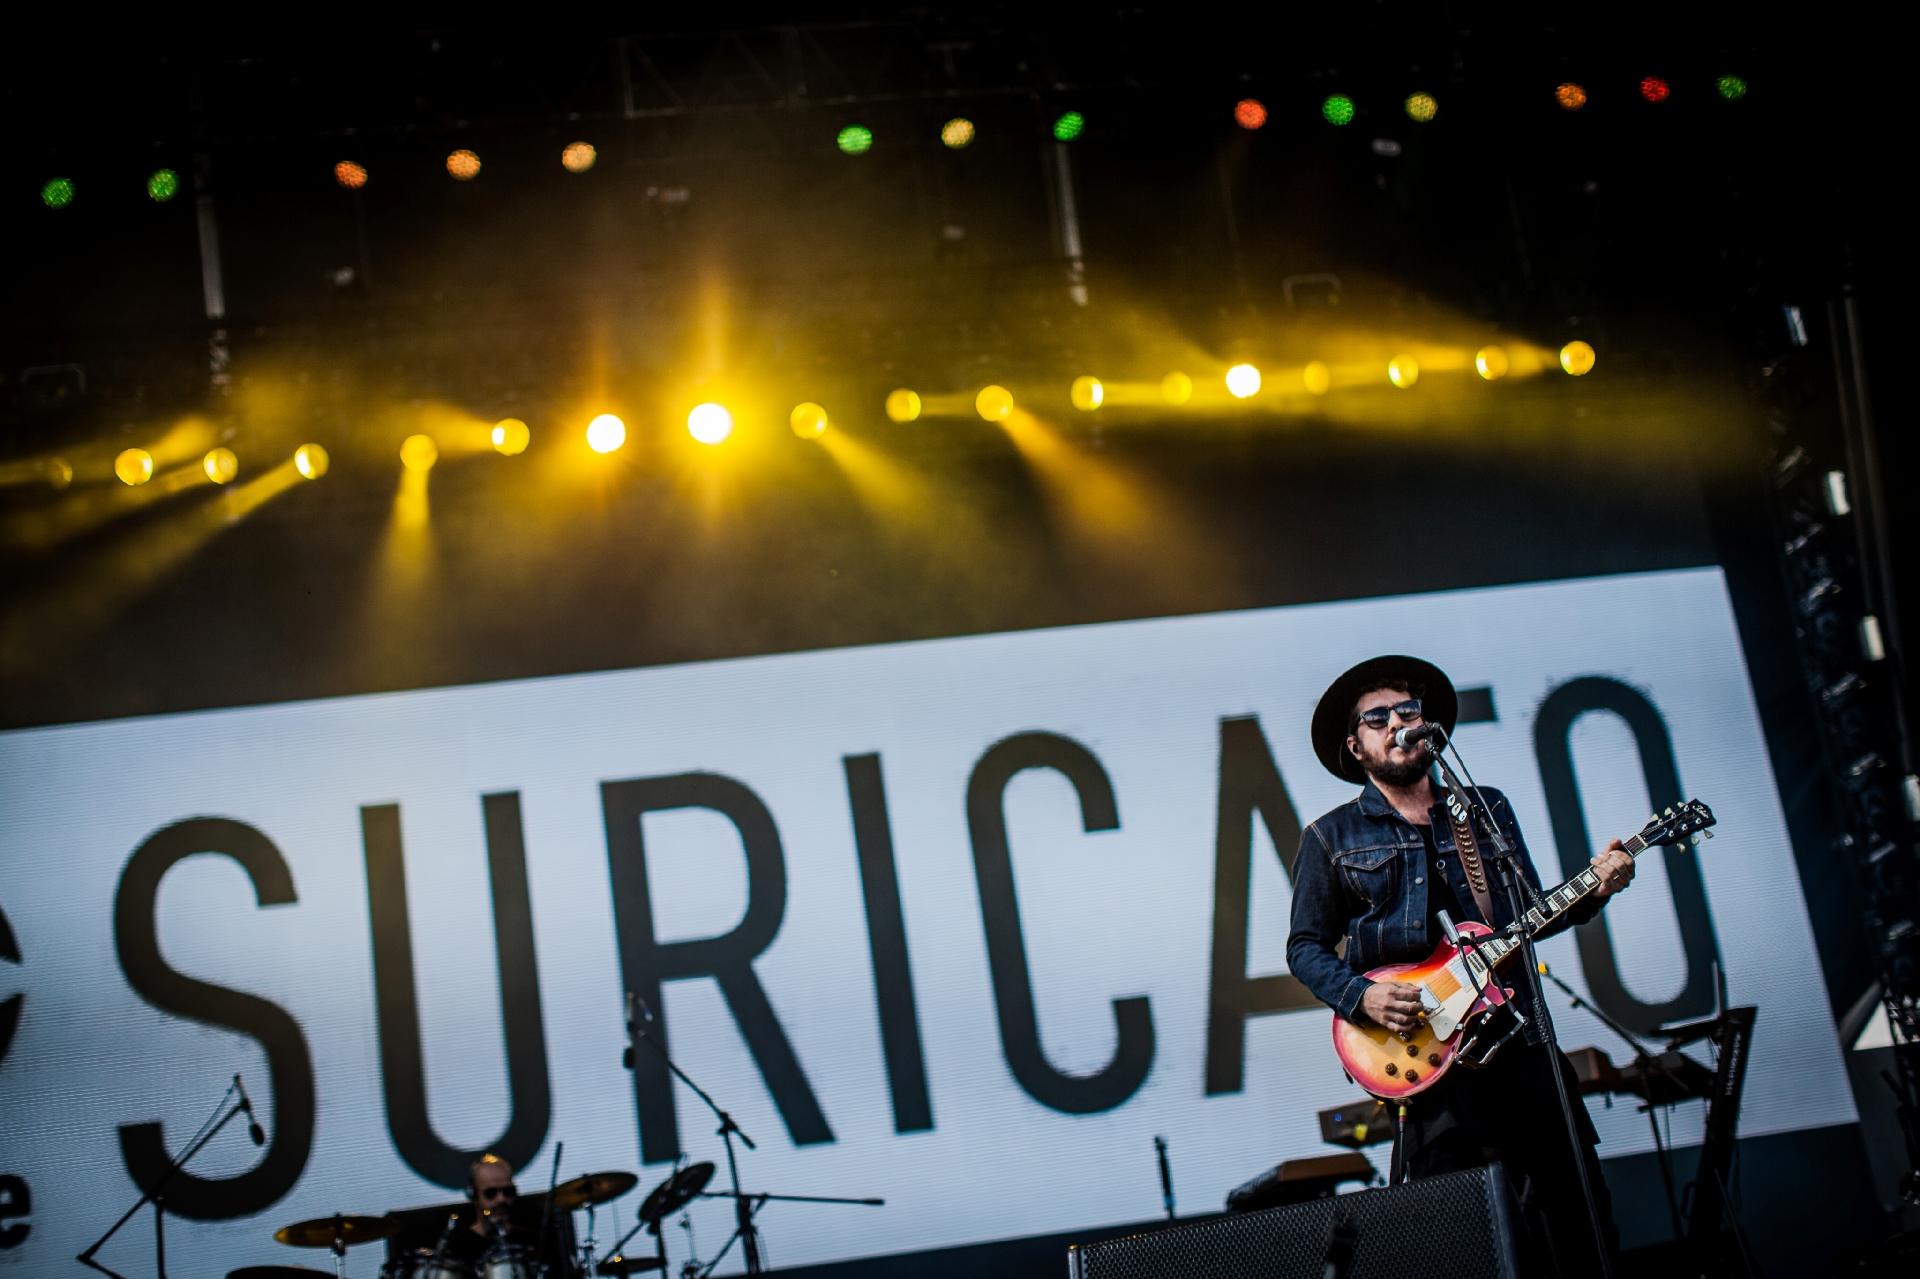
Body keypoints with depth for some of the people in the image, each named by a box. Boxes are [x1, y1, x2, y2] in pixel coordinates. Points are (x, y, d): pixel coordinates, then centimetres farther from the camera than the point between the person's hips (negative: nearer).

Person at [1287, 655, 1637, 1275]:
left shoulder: (1488, 809, 15)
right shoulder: (1331, 838, 6)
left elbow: (1530, 914, 18)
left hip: (1518, 1038, 3)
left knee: (1577, 1214, -1)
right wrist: (1361, 996, -11)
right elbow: (1306, 946, 6)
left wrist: (1592, 889, -1)